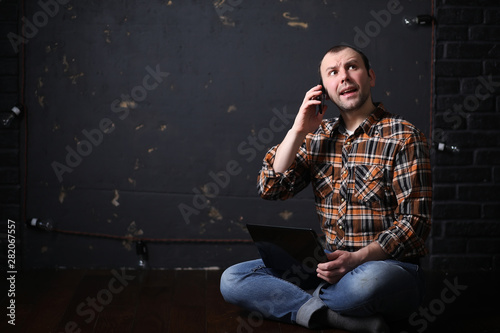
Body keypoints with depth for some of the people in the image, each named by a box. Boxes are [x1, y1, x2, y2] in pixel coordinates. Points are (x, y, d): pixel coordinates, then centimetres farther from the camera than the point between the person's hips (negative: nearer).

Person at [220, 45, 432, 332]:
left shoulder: (404, 137, -4)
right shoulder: (319, 137, 12)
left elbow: (415, 220, -10)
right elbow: (271, 188, 4)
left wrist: (359, 257, -23)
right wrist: (298, 131, -2)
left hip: (389, 264, -5)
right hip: (331, 264, 6)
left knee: (367, 280, -43)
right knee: (232, 279, -10)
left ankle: (308, 301, -10)